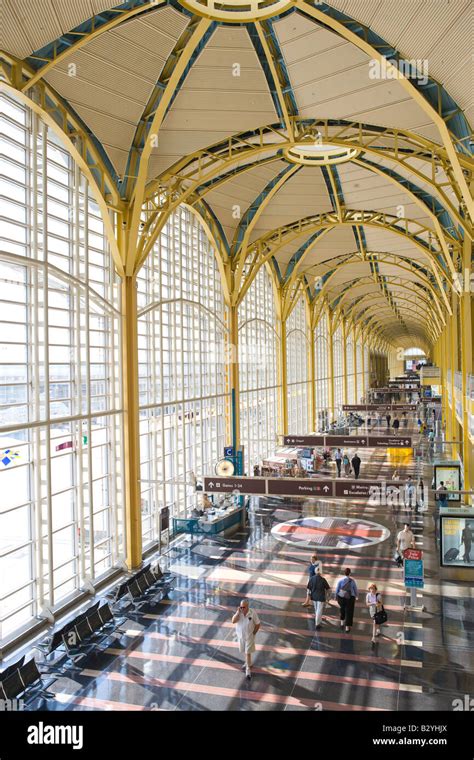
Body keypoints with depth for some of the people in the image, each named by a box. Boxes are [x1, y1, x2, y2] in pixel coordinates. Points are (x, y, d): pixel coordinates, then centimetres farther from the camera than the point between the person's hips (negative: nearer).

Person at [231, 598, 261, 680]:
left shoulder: (253, 613, -22)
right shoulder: (238, 612, -15)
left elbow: (258, 624, -11)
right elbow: (233, 621, -27)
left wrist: (253, 633, -7)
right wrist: (238, 612, -34)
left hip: (249, 636, -3)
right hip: (240, 635, 4)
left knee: (248, 652, -1)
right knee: (245, 651, 21)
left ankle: (248, 669, 12)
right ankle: (248, 662, 45)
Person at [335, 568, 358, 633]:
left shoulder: (340, 580, -10)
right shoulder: (352, 580, -10)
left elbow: (337, 589, -4)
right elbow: (355, 589, 1)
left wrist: (336, 596, 12)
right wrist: (357, 596, 19)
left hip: (341, 597, 1)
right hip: (350, 598, -1)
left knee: (342, 609, 27)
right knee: (349, 612, 9)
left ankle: (342, 622, 35)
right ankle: (347, 627, 11)